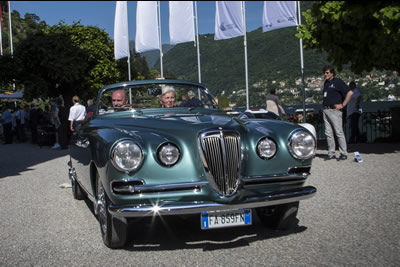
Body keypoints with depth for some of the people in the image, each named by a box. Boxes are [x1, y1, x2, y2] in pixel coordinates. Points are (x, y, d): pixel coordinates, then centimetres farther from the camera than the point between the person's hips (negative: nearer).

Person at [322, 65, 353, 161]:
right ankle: (331, 153, 12)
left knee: (339, 132, -6)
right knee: (328, 133, 7)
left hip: (334, 110, -8)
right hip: (325, 110, 8)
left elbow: (350, 93, -11)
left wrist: (342, 105, -12)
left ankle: (343, 154, -1)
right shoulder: (326, 83, 17)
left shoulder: (338, 82, -5)